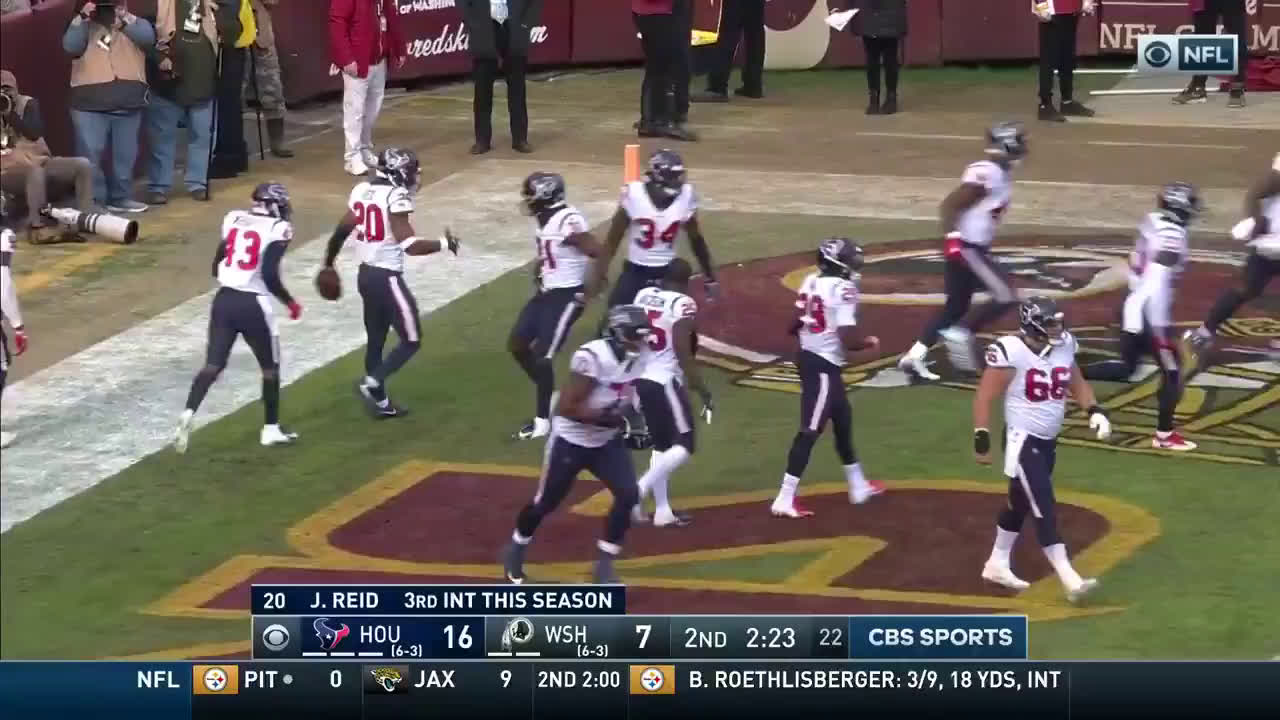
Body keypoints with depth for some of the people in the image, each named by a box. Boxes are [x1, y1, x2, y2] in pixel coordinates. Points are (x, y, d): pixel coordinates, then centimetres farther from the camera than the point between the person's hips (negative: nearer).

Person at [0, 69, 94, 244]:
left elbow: (35, 134, -13)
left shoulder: (28, 104, 6)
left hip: (39, 164, 3)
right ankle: (36, 227, -42)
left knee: (83, 164, -16)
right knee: (35, 171, -38)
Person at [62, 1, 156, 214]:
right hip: (91, 103, -2)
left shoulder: (133, 25, 14)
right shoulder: (84, 27, 13)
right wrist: (81, 18, -16)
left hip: (128, 102, 2)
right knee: (90, 155, -6)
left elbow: (148, 37, -8)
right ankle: (92, 201, -2)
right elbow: (70, 46, -7)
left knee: (125, 154, 11)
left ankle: (121, 197, 22)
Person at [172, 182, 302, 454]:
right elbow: (270, 276, -16)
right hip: (253, 304, -5)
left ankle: (188, 414, -15)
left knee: (213, 365, 6)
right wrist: (290, 302, -1)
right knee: (270, 367, 15)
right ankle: (271, 429, 22)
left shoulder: (233, 219, 9)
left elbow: (217, 266, 14)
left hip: (224, 299, 5)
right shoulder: (278, 229, -8)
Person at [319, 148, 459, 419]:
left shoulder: (361, 190, 6)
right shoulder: (396, 196, -18)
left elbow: (340, 232, 14)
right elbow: (410, 245, -23)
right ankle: (371, 384, -10)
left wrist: (328, 264, 28)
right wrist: (444, 244, -9)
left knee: (376, 341, 18)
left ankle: (380, 402, 25)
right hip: (387, 278, -8)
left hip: (366, 274, 9)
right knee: (411, 341, 2)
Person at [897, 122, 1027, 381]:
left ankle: (914, 356, 13)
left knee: (956, 307, 13)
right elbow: (950, 204, -20)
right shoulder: (986, 174, -19)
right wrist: (953, 239, -25)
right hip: (966, 248, -10)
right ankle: (962, 335, -2)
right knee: (1006, 297, -8)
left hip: (974, 248, 10)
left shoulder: (1001, 173, 11)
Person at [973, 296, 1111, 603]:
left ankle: (997, 565, 36)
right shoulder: (1011, 351, -21)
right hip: (1022, 441, -8)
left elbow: (1077, 383, 18)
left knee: (1021, 504, 20)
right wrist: (982, 439, -17)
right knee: (1044, 509, -11)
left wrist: (1095, 411, 2)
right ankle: (1069, 580, -13)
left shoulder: (1063, 346, 1)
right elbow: (985, 397, -15)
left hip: (1048, 441, 8)